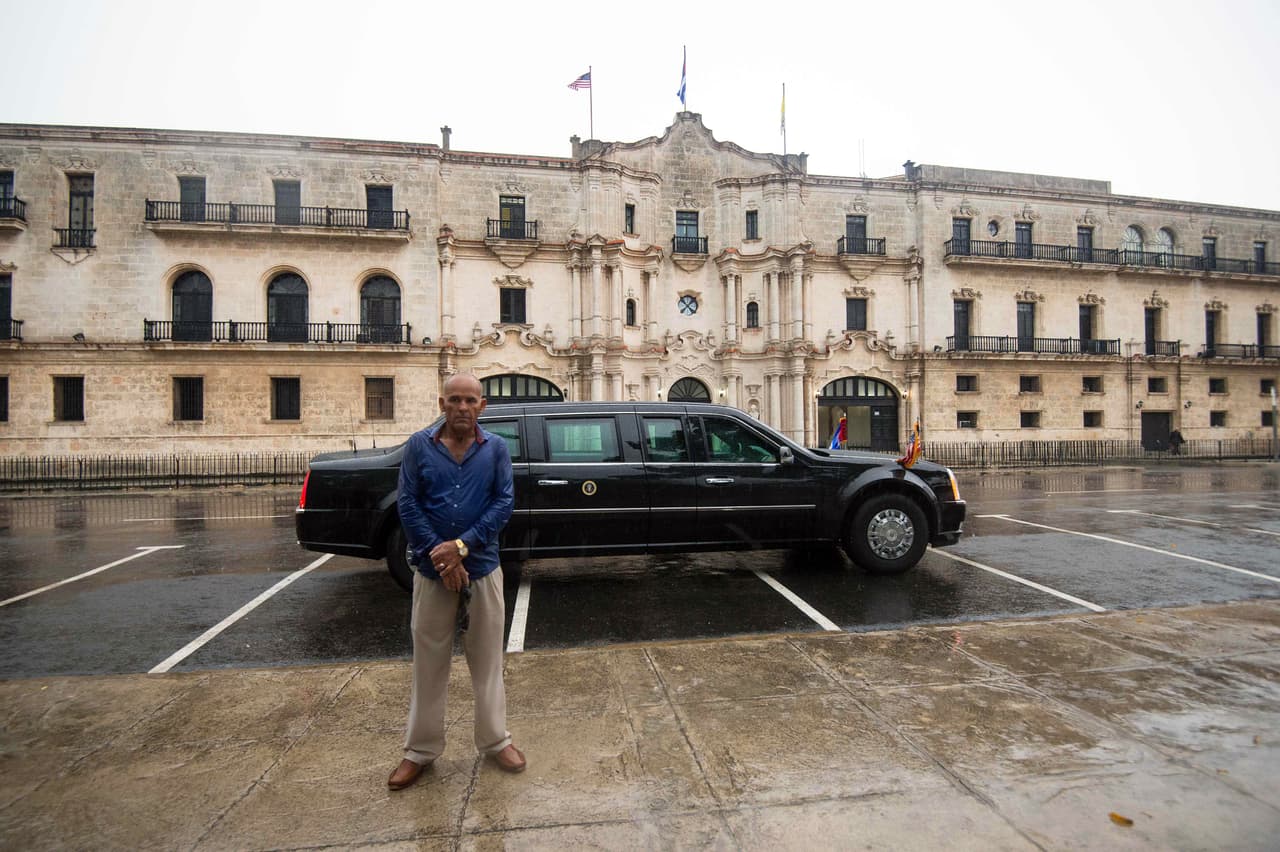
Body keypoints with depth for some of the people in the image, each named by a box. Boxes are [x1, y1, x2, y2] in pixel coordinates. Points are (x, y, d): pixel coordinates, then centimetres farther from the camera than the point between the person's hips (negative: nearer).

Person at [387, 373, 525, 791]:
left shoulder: (496, 448, -1)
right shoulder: (419, 445, -1)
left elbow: (504, 503, -7)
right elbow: (407, 504, -5)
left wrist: (461, 546, -17)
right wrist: (439, 555, -14)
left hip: (483, 569, 0)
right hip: (431, 571, 0)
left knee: (487, 660, 12)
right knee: (429, 663, 12)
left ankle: (495, 741, 30)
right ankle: (420, 750, 30)